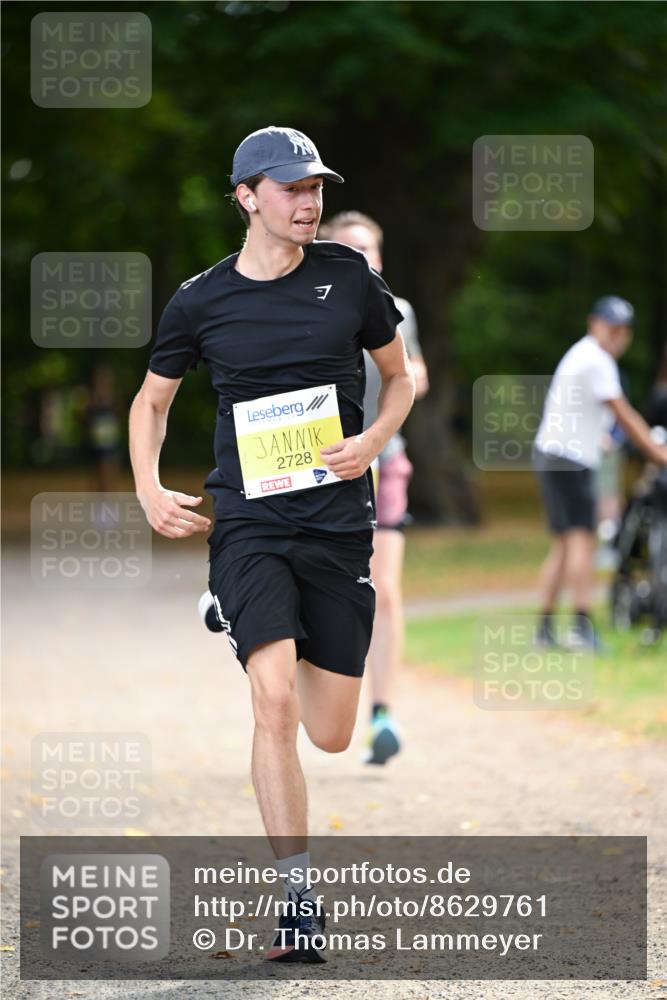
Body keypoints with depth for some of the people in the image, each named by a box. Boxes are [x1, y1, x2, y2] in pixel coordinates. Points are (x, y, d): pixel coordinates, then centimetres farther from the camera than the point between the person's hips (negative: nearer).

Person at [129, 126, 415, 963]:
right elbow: (151, 400, 17)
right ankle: (299, 901, -15)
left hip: (338, 521, 2)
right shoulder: (202, 299, 1)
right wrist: (149, 489, 2)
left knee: (331, 736, 6)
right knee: (275, 702, -21)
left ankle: (235, 622, 40)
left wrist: (372, 441, -4)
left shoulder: (348, 276, 3)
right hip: (249, 521, -2)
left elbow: (399, 377, 16)